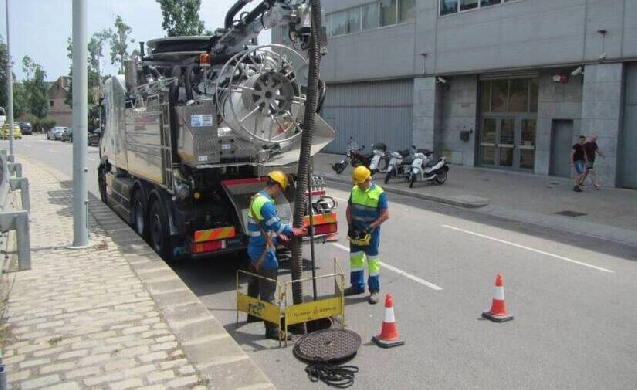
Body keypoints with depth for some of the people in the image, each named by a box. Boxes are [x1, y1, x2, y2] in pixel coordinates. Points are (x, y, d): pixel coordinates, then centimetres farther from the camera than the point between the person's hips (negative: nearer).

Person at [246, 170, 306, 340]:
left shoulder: (257, 198, 10)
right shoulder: (266, 203, -23)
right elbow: (277, 225, -23)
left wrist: (278, 235, 11)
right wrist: (294, 231, -9)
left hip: (255, 249, 11)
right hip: (264, 252, -11)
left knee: (255, 284, 25)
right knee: (268, 291, -6)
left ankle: (253, 314, 44)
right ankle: (272, 329, -2)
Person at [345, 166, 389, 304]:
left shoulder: (379, 193, -13)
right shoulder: (354, 190, 3)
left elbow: (385, 215, -14)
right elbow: (349, 210, 11)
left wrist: (372, 227, -21)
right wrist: (350, 225, -2)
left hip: (370, 232, -6)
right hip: (355, 231, 6)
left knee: (372, 260, 1)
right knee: (355, 257, 14)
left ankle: (374, 290, 9)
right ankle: (357, 286, 29)